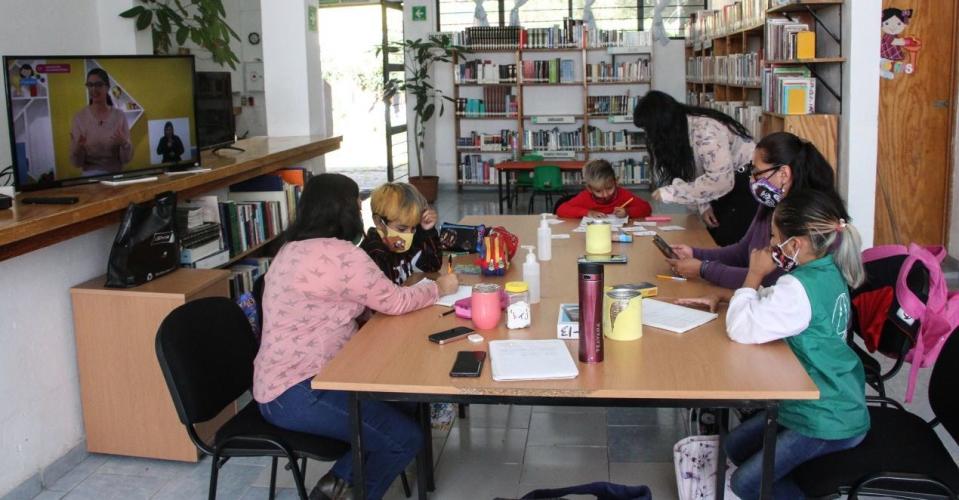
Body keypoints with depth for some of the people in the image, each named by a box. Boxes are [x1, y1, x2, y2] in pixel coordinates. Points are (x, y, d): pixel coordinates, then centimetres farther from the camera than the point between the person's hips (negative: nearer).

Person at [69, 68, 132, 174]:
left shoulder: (119, 116, -1)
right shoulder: (79, 117, -1)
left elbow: (126, 159, 0)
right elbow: (77, 162, -1)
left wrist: (124, 143, -19)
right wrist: (77, 148, -21)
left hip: (116, 174, 1)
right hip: (91, 175, -1)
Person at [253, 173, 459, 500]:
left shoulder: (293, 249, 11)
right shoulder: (339, 254, -21)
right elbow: (394, 302, -12)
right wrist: (439, 288, 5)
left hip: (281, 384, 10)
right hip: (296, 393, -10)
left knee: (402, 404, 13)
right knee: (406, 437, -7)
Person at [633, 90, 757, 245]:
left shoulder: (705, 129, -28)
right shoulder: (678, 130, -3)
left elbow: (720, 180, -35)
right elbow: (692, 173, 4)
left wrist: (671, 193, -31)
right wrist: (703, 206, -11)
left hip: (747, 182, -8)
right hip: (728, 184, 8)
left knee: (727, 244, -12)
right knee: (712, 239, 6)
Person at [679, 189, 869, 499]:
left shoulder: (800, 288, -30)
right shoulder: (827, 271, 2)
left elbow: (742, 329, -32)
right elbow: (769, 302, 18)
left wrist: (754, 275, -18)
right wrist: (724, 297, 4)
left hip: (829, 420, -10)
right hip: (834, 401, 10)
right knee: (736, 446, 19)